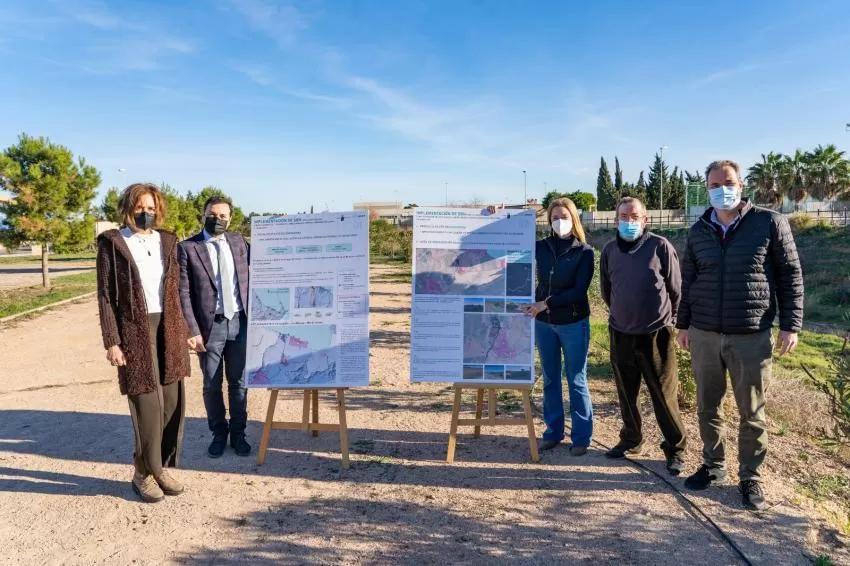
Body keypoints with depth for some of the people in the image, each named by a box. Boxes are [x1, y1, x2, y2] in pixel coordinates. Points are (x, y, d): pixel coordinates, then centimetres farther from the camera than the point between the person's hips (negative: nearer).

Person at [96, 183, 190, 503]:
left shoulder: (167, 241, 12)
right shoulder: (112, 243, -1)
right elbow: (105, 296, -4)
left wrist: (183, 329, 9)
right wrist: (111, 341, -10)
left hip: (169, 330, 5)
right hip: (135, 332, -4)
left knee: (172, 402, 6)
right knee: (147, 404, -2)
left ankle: (162, 467, 21)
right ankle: (144, 473, 17)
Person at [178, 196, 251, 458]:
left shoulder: (239, 242, 6)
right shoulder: (187, 248, -5)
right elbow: (184, 293, -7)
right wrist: (194, 331, -11)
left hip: (240, 322, 3)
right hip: (210, 325, -2)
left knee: (239, 382, 11)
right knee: (212, 385, 10)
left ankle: (238, 433, 26)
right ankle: (219, 434, 28)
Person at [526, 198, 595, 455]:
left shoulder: (584, 252, -5)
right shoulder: (541, 247, 3)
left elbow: (579, 291, -13)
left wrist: (546, 303, -19)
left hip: (574, 323, -3)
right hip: (544, 322, 4)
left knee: (576, 381, 4)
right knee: (550, 379, 12)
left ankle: (581, 437, 16)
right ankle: (553, 431, 25)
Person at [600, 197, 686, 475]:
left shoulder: (660, 246, -7)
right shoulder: (609, 250, 4)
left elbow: (676, 288, 0)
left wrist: (666, 318, 6)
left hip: (657, 334, -4)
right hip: (621, 334, 4)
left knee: (664, 395, 1)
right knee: (626, 393, 14)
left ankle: (675, 449, 17)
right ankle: (631, 439, 31)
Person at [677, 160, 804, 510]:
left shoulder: (770, 223, -3)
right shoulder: (698, 232, 6)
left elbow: (791, 276, -1)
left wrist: (790, 325, -6)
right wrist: (683, 324, 12)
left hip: (751, 337, -3)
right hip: (703, 335, 3)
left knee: (752, 413, 8)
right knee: (707, 407, 13)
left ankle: (750, 478, 24)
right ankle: (713, 466, 31)